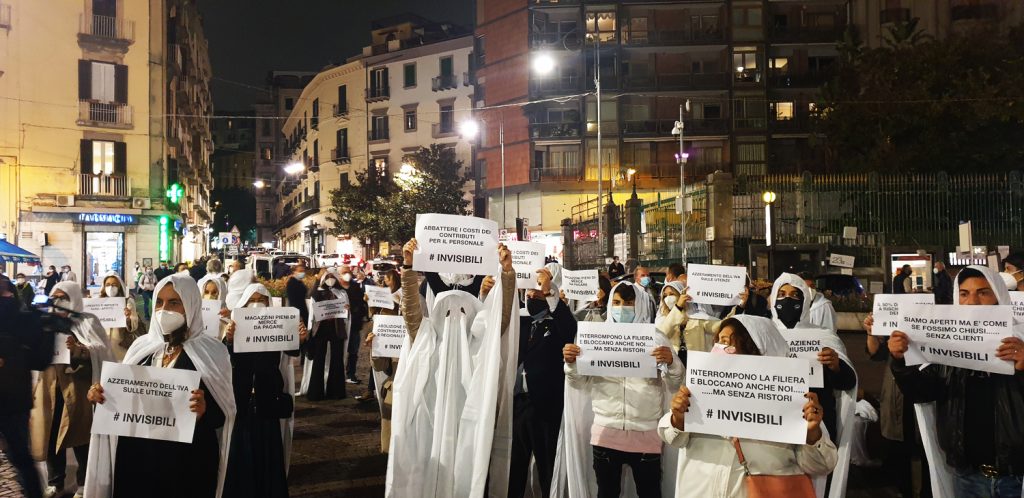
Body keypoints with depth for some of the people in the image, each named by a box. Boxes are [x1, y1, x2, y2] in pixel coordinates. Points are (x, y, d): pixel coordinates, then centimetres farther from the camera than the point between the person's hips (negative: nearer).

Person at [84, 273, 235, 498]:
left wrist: (204, 411, -28)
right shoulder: (142, 346, 6)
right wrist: (102, 395, -4)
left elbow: (222, 414, -8)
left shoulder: (211, 351, -6)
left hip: (187, 463, -4)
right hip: (136, 457, 4)